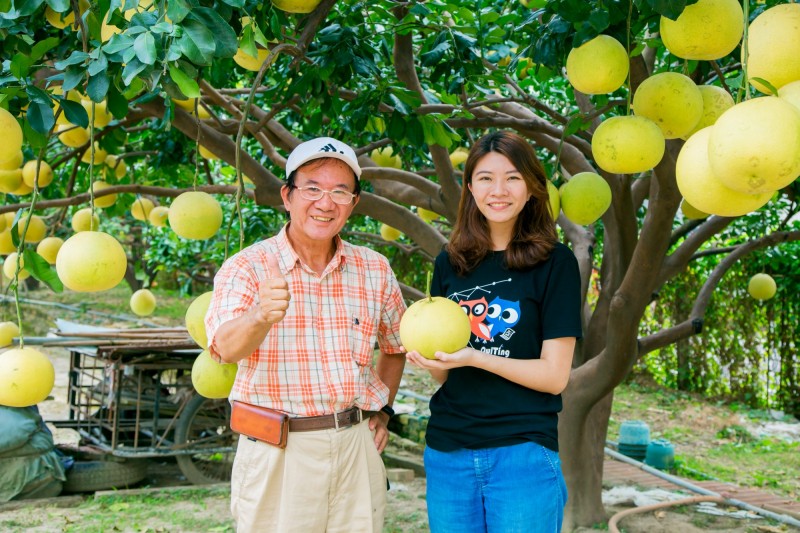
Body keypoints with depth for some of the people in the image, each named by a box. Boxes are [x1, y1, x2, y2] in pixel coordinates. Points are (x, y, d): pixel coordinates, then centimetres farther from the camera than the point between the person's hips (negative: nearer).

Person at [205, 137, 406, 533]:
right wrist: (259, 317, -45)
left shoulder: (375, 270, 4)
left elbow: (395, 346, 21)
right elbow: (226, 348, -25)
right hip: (275, 452, -3)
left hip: (357, 447, 3)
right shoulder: (247, 267, -8)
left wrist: (382, 411, 10)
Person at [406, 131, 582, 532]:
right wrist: (427, 358, -9)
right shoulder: (450, 263, 6)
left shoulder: (555, 263, -5)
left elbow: (555, 375, -9)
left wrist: (474, 357, -20)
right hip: (447, 453, 4)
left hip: (523, 454, -3)